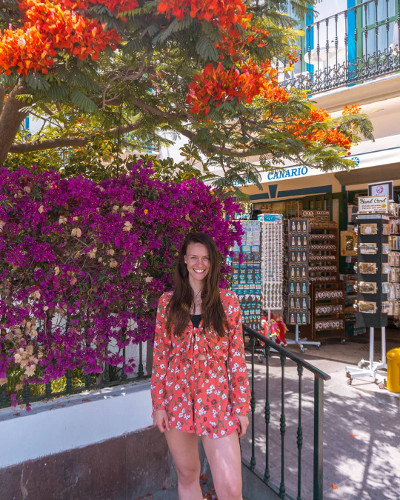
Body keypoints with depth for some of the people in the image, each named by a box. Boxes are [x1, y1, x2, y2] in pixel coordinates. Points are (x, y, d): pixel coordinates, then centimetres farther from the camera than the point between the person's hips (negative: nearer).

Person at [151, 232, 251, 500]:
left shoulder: (228, 300, -2)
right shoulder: (168, 301, 1)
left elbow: (237, 356, 0)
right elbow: (160, 354, 4)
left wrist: (242, 406, 0)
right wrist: (158, 403, 2)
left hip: (216, 398, -1)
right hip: (177, 396, 2)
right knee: (187, 475, 17)